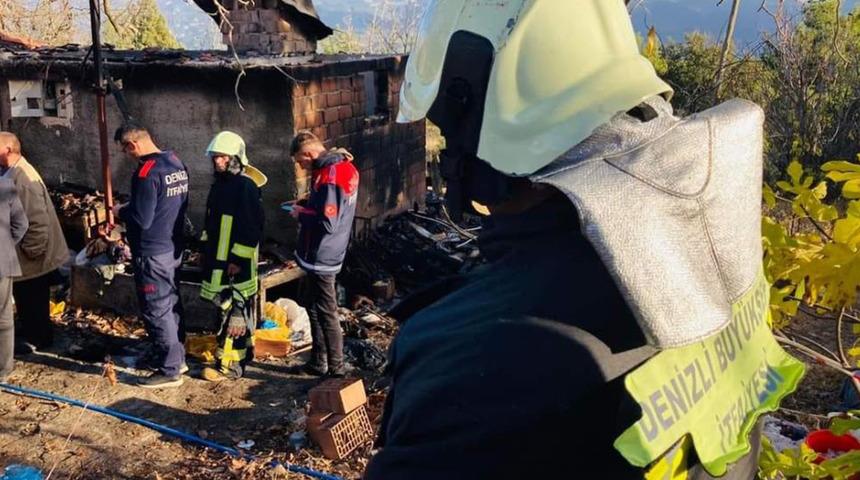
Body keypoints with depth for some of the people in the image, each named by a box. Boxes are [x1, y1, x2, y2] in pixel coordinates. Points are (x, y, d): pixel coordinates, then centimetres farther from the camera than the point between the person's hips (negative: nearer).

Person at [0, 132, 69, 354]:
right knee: (25, 297, 22)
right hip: (20, 254, 9)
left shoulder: (23, 177, -26)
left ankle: (38, 337, 20)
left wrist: (31, 250, -20)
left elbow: (38, 220, -28)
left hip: (32, 259, -9)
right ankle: (28, 330, 36)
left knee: (33, 299, 6)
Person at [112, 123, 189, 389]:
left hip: (152, 253, -9)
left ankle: (169, 370, 8)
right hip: (174, 247, 9)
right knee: (171, 304, 18)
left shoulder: (146, 173, -22)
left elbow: (142, 220, -24)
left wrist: (121, 211, -4)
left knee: (156, 311, 0)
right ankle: (177, 358, 30)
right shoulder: (176, 163, 6)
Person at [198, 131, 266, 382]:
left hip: (238, 263, -9)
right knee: (239, 312, 17)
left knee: (233, 314, -4)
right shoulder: (220, 183, 14)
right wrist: (207, 250, 22)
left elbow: (252, 227, -20)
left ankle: (230, 365, 2)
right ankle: (243, 354, 27)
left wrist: (239, 259, -20)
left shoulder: (246, 186, -17)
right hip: (219, 260, 9)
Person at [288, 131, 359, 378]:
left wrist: (301, 214, -12)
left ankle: (336, 367, 10)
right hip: (325, 254, 10)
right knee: (315, 307, 19)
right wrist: (306, 203, 7)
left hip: (321, 256, -10)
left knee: (326, 313, 0)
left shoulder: (329, 177, -24)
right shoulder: (343, 165, 6)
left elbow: (327, 223, -26)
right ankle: (318, 362, 30)